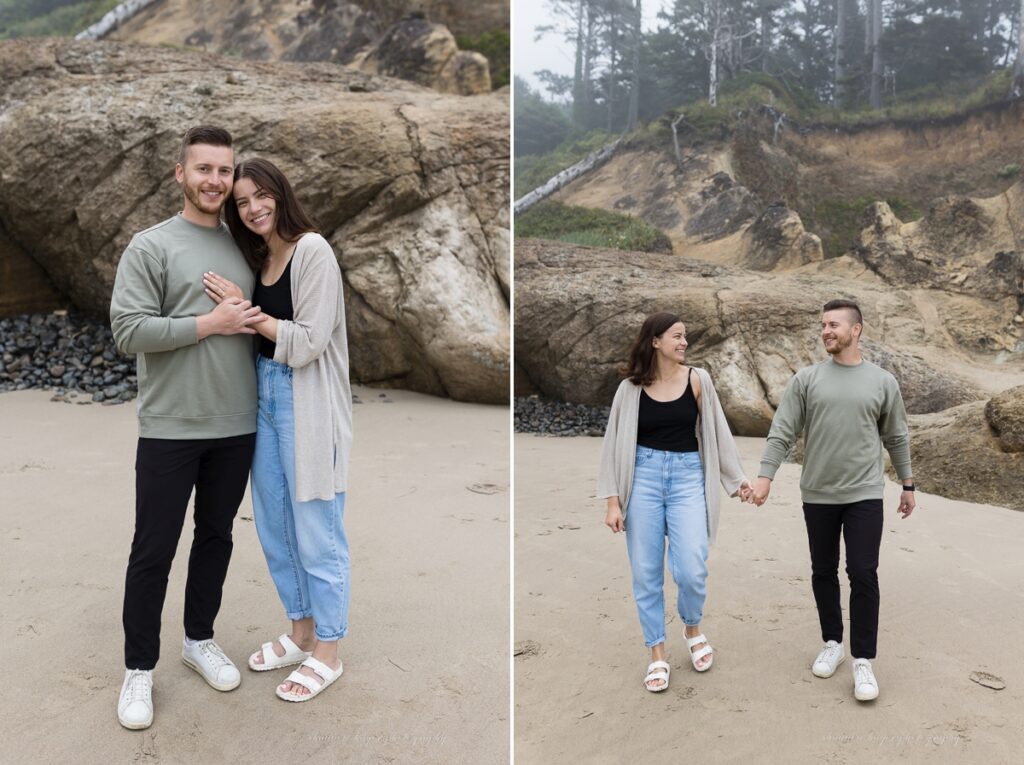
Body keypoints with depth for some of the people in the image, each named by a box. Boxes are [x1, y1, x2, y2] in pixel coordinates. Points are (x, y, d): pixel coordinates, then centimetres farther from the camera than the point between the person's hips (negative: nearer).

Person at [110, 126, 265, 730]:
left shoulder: (244, 246, 10)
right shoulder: (151, 246, -5)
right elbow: (128, 331, -13)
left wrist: (258, 322, 1)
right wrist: (209, 324, -17)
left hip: (236, 426, 5)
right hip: (170, 429, -5)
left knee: (216, 537, 16)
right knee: (154, 551, 4)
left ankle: (200, 639, 35)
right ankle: (140, 668, 20)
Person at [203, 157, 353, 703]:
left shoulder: (312, 251, -12)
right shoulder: (256, 259, 12)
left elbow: (307, 342, -16)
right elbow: (259, 338, 16)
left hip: (306, 402, -8)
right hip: (264, 394, 8)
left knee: (315, 530, 2)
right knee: (274, 524, 16)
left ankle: (327, 654, 18)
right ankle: (301, 634, 34)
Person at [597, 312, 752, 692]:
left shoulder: (697, 379, 2)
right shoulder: (631, 387, 0)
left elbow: (715, 430, 10)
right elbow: (615, 443, 1)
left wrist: (737, 476, 10)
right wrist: (613, 500, -3)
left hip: (687, 477, 0)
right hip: (643, 477, 0)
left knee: (692, 570, -8)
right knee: (646, 573, 5)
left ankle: (693, 629, 25)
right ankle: (657, 655, 21)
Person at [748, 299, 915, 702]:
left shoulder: (883, 381, 1)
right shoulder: (806, 379, -1)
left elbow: (896, 438, 10)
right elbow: (782, 432, -4)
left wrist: (907, 484, 13)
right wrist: (765, 476, -13)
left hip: (864, 495, -1)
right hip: (817, 496, 1)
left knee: (863, 576, -4)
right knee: (823, 573, 11)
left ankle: (863, 661, 6)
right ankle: (832, 644, 27)